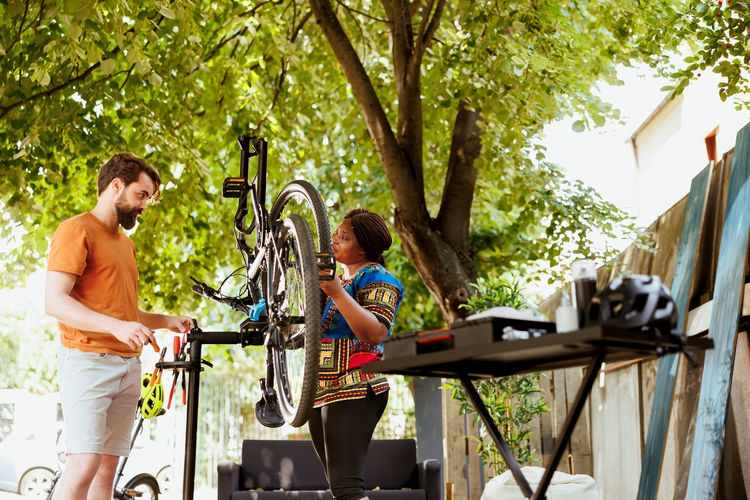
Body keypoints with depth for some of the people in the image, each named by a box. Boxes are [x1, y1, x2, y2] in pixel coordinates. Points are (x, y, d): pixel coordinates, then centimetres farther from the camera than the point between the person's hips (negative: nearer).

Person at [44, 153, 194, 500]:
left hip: (128, 366, 8)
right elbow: (55, 301, -14)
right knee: (84, 464, -16)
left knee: (107, 466, 4)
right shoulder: (77, 230, -3)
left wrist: (166, 321, 16)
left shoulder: (125, 242, 24)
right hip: (88, 361, -8)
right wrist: (117, 326, -24)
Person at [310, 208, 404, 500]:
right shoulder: (340, 278, 22)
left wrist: (337, 294, -26)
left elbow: (375, 333, -21)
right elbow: (314, 329, 26)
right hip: (321, 394, 10)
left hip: (353, 392, -10)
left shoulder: (376, 278, -5)